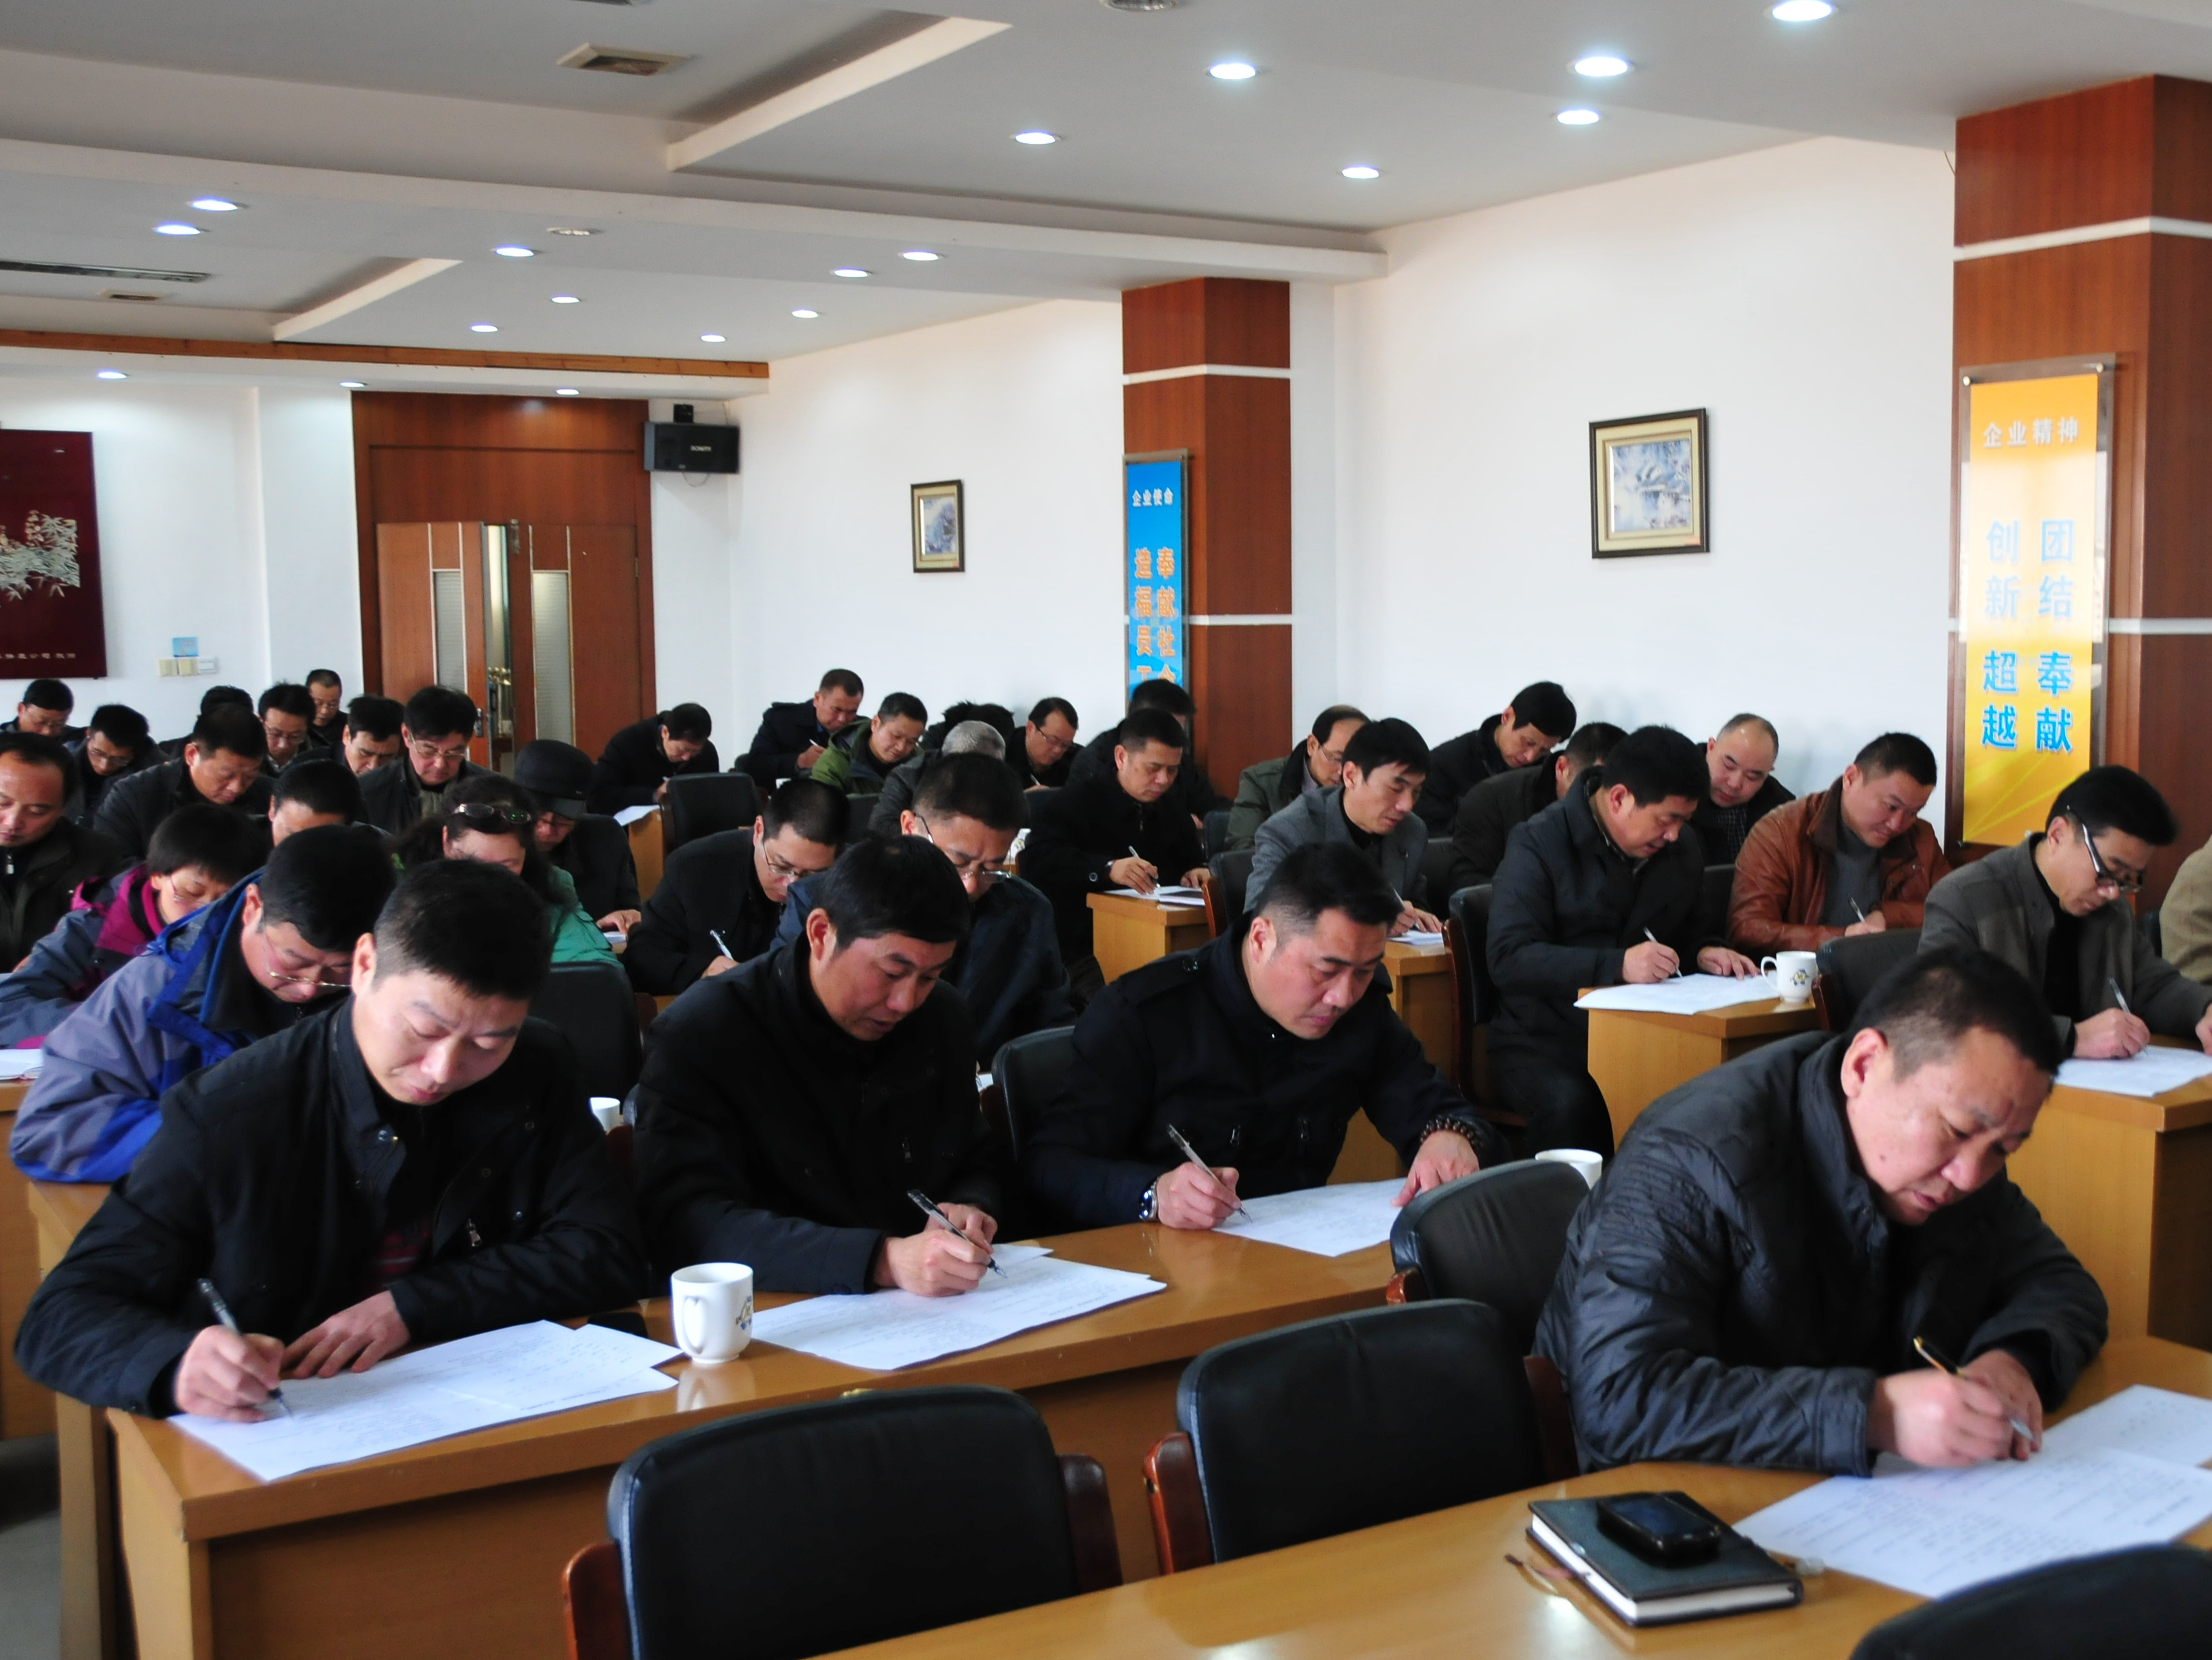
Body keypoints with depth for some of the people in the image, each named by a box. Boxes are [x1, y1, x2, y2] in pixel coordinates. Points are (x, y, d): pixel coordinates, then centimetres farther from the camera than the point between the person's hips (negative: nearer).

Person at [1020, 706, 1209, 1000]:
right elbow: (1035, 860, -20)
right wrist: (1107, 869, -34)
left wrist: (1195, 870, -2)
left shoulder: (1169, 807, 14)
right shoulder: (1082, 798, -6)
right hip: (1082, 950, -6)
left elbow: (1191, 857, 24)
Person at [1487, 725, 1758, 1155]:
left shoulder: (1682, 850, 14)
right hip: (1544, 1040, -5)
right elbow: (1509, 959, -17)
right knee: (1571, 1106, -38)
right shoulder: (1540, 845, -7)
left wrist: (1702, 953, 3)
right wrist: (1617, 966, -27)